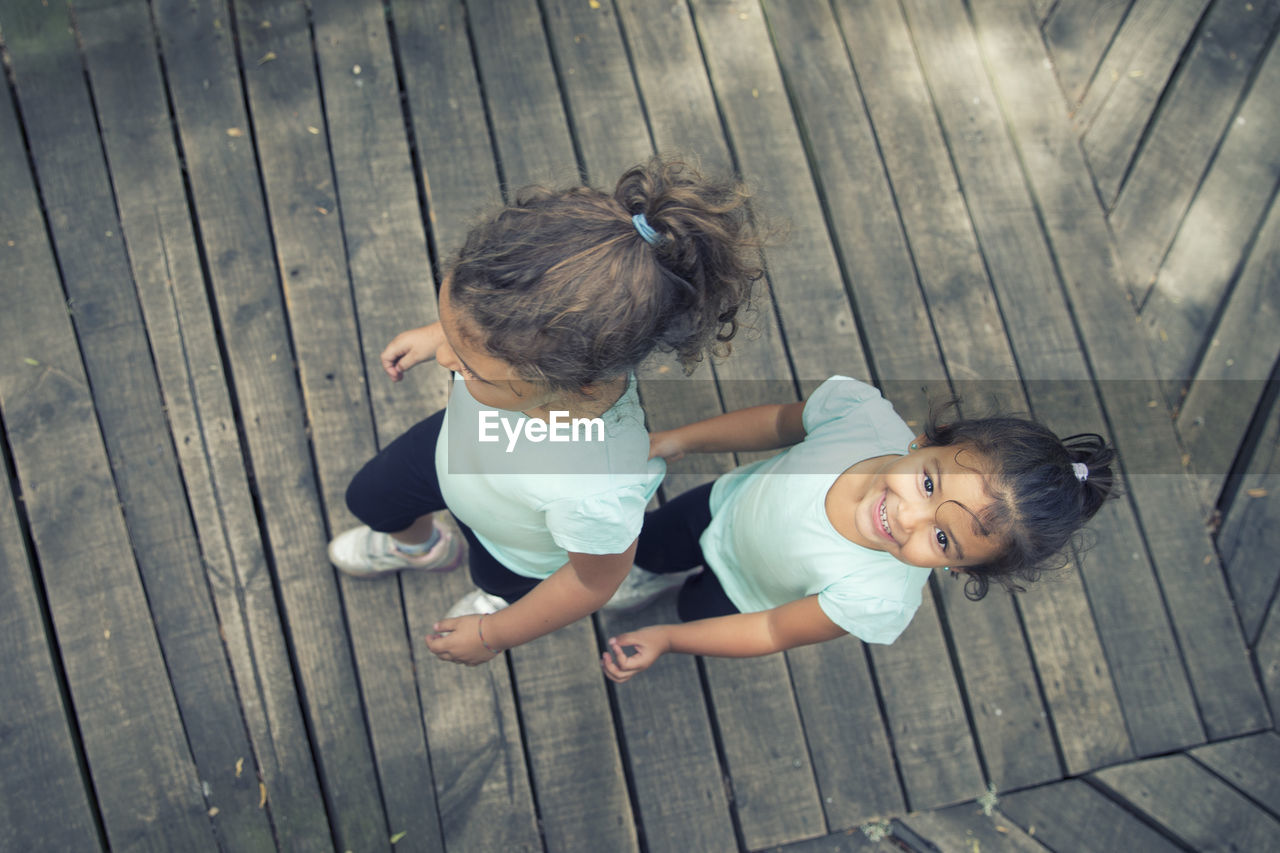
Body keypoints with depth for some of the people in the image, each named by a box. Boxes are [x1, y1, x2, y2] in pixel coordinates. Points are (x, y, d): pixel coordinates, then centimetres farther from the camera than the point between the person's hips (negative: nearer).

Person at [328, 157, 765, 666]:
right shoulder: (539, 328, -43)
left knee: (502, 581, 35)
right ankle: (418, 547, 69)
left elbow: (595, 580, -29)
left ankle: (502, 598, 74)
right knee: (370, 500, 33)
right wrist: (440, 334, 1)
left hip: (525, 551, -4)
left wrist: (492, 636, -12)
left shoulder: (595, 493, -54)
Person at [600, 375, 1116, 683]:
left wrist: (665, 640, -24)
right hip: (726, 504, 3)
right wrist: (681, 440, -11)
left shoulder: (875, 600, -48)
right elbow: (782, 421, -17)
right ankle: (658, 573, 63)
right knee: (646, 545, 28)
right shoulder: (865, 411, -41)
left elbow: (773, 631, -30)